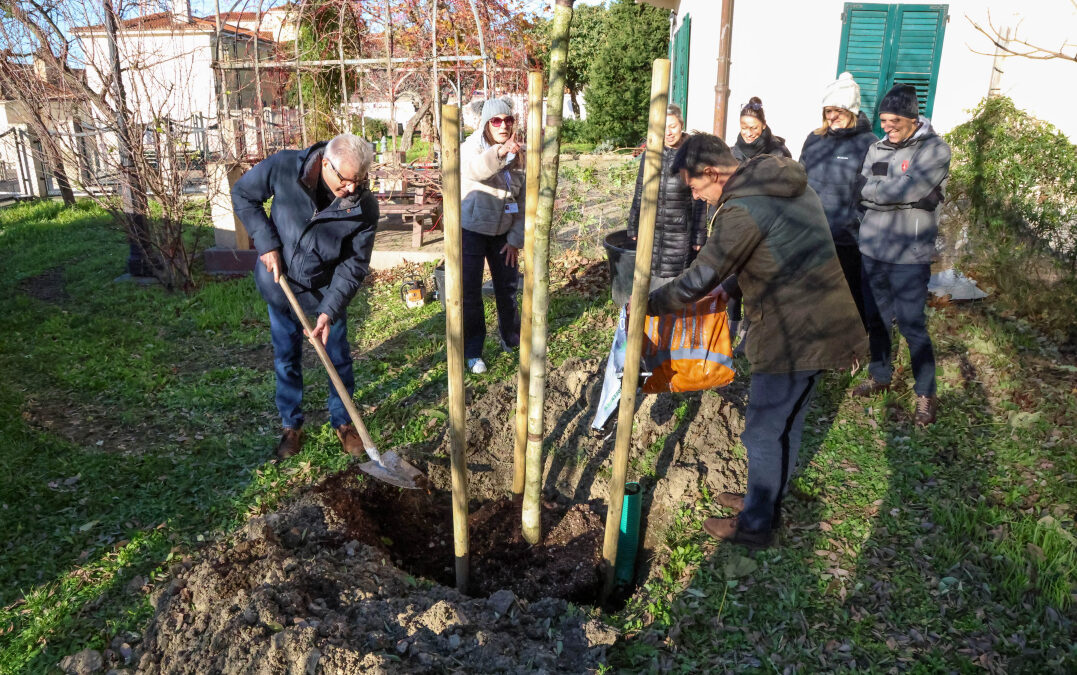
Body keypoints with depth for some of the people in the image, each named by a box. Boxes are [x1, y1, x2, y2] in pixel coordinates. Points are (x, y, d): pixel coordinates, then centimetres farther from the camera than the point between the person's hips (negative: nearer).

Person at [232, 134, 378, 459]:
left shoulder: (365, 207, -24)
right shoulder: (283, 167, -25)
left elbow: (354, 265, -17)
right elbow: (243, 194, -7)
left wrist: (330, 311, -25)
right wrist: (267, 244, -17)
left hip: (328, 289, 0)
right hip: (281, 283, 0)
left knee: (339, 359, 10)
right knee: (286, 359, 11)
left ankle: (343, 422, 30)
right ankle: (291, 425, 29)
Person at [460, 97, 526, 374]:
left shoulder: (519, 155, -1)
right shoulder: (473, 146, -15)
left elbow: (523, 201, 2)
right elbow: (473, 169, -41)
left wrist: (516, 239, -3)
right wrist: (500, 152, -59)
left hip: (502, 232, 4)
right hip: (471, 229, -4)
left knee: (508, 286, 14)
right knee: (470, 292, 0)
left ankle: (512, 339, 34)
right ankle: (472, 351, 14)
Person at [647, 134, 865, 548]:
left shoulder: (743, 209, -22)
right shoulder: (784, 182, 9)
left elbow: (698, 281, -19)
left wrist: (647, 304, -6)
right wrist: (727, 285, 19)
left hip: (798, 334, -10)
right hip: (813, 325, 10)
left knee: (765, 432, 5)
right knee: (782, 425, 22)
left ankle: (755, 527, 21)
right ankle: (764, 502, 39)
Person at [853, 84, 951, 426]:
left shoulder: (935, 149, -7)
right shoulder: (877, 148, 8)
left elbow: (907, 189, -20)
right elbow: (864, 196, 2)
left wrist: (873, 190, -8)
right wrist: (908, 198, -9)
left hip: (909, 256, -5)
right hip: (872, 249, 5)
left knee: (912, 325, -2)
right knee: (876, 319, 16)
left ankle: (926, 394, 11)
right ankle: (880, 375, 34)